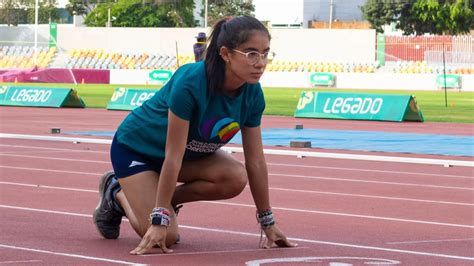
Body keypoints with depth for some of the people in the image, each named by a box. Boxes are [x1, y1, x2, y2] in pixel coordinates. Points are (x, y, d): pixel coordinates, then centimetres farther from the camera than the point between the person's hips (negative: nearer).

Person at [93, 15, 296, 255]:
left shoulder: (252, 94, -17)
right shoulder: (190, 84, -35)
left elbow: (255, 161, -8)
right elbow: (173, 156, -32)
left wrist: (268, 223, -4)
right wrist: (160, 220, -31)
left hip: (193, 152, 6)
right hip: (136, 146, -6)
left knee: (236, 178, -23)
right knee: (165, 237, -19)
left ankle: (166, 201, 1)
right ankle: (117, 193, 10)